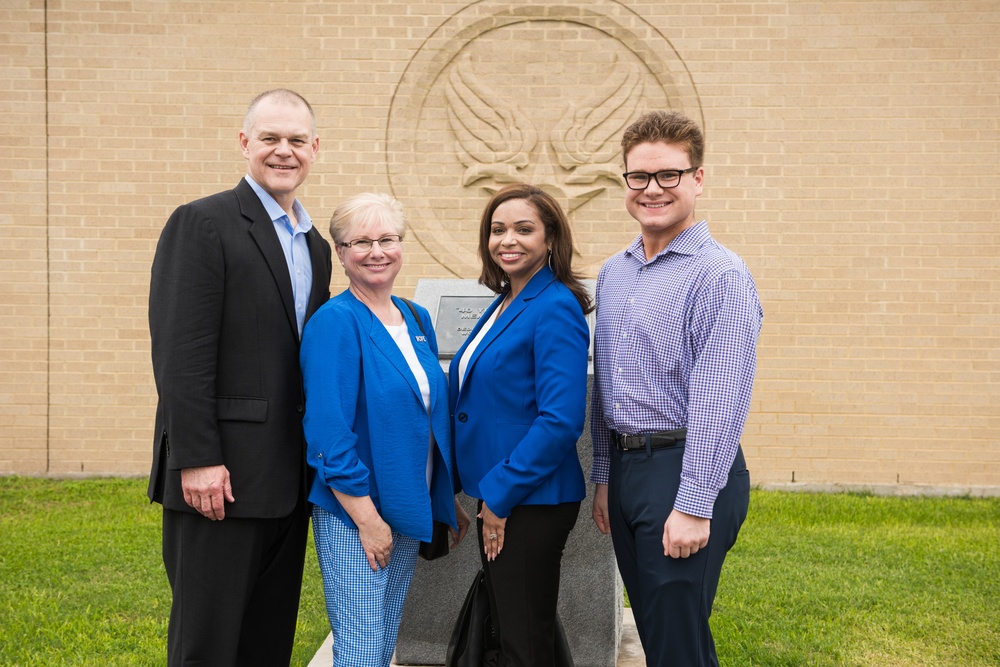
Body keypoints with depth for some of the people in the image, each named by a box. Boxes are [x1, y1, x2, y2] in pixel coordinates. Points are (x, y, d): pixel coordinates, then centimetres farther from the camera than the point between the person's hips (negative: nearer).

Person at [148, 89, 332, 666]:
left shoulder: (315, 244, 16)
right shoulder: (202, 223, -8)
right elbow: (181, 353, -15)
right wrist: (197, 460, -20)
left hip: (290, 481, 7)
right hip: (222, 477, -7)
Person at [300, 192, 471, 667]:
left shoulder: (417, 319, 9)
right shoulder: (335, 324, -14)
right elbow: (328, 432, -18)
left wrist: (448, 500, 14)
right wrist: (368, 517, -19)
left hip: (408, 511, 7)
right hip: (352, 513, -7)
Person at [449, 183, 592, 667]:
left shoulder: (555, 309, -16)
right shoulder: (503, 304, 11)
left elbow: (561, 421, -22)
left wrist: (501, 495, -17)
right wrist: (486, 495, 12)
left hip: (531, 501, -9)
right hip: (497, 497, 9)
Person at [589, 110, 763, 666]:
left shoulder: (720, 275, -13)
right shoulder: (613, 274, 12)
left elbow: (719, 401, -18)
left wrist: (694, 505, -20)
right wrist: (604, 477, 17)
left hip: (684, 469, -7)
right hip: (626, 465, 8)